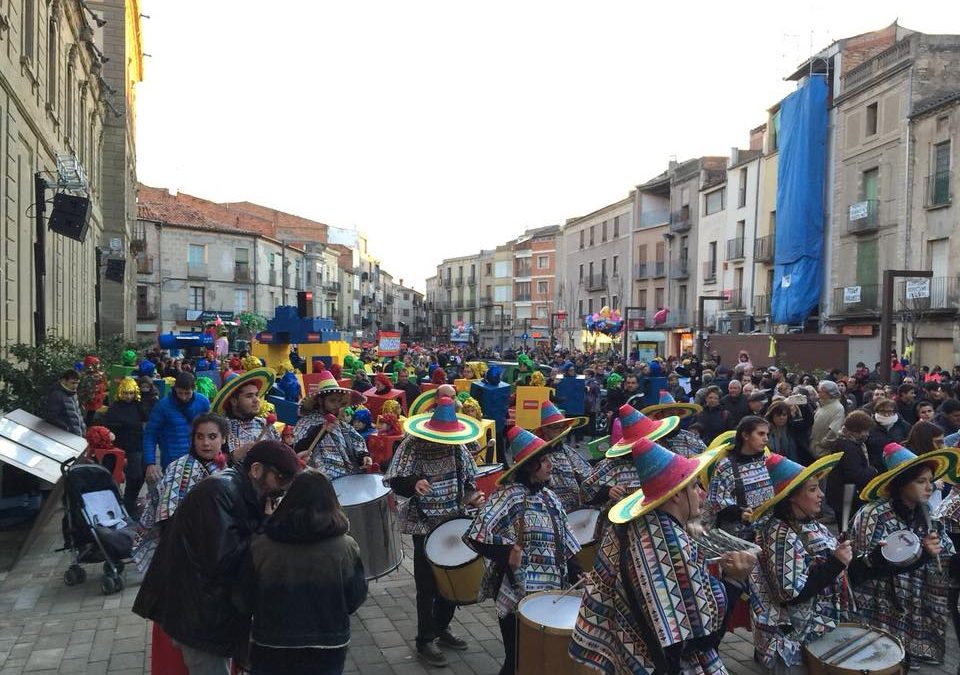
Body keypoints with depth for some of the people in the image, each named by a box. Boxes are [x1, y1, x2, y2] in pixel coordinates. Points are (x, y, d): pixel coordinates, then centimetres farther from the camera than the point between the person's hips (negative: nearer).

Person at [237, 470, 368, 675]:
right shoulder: (346, 548, -14)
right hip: (327, 657, 0)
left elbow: (246, 603, -4)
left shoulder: (261, 546, -13)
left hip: (269, 657, 0)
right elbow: (356, 599, -4)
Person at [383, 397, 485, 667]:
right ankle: (424, 642, 17)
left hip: (454, 521, 5)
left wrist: (471, 496, -10)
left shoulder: (458, 446, -3)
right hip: (424, 525, -5)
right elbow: (395, 482, -19)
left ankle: (442, 628, 36)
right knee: (427, 585, 1)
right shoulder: (412, 446, -16)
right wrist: (413, 484, -38)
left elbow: (468, 479, 9)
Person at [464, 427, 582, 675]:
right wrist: (506, 553, -23)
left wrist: (577, 573, 9)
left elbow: (564, 542, 17)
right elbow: (476, 536, -24)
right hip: (519, 594, -7)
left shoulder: (549, 496, 10)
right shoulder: (509, 495, -14)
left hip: (551, 592, 7)